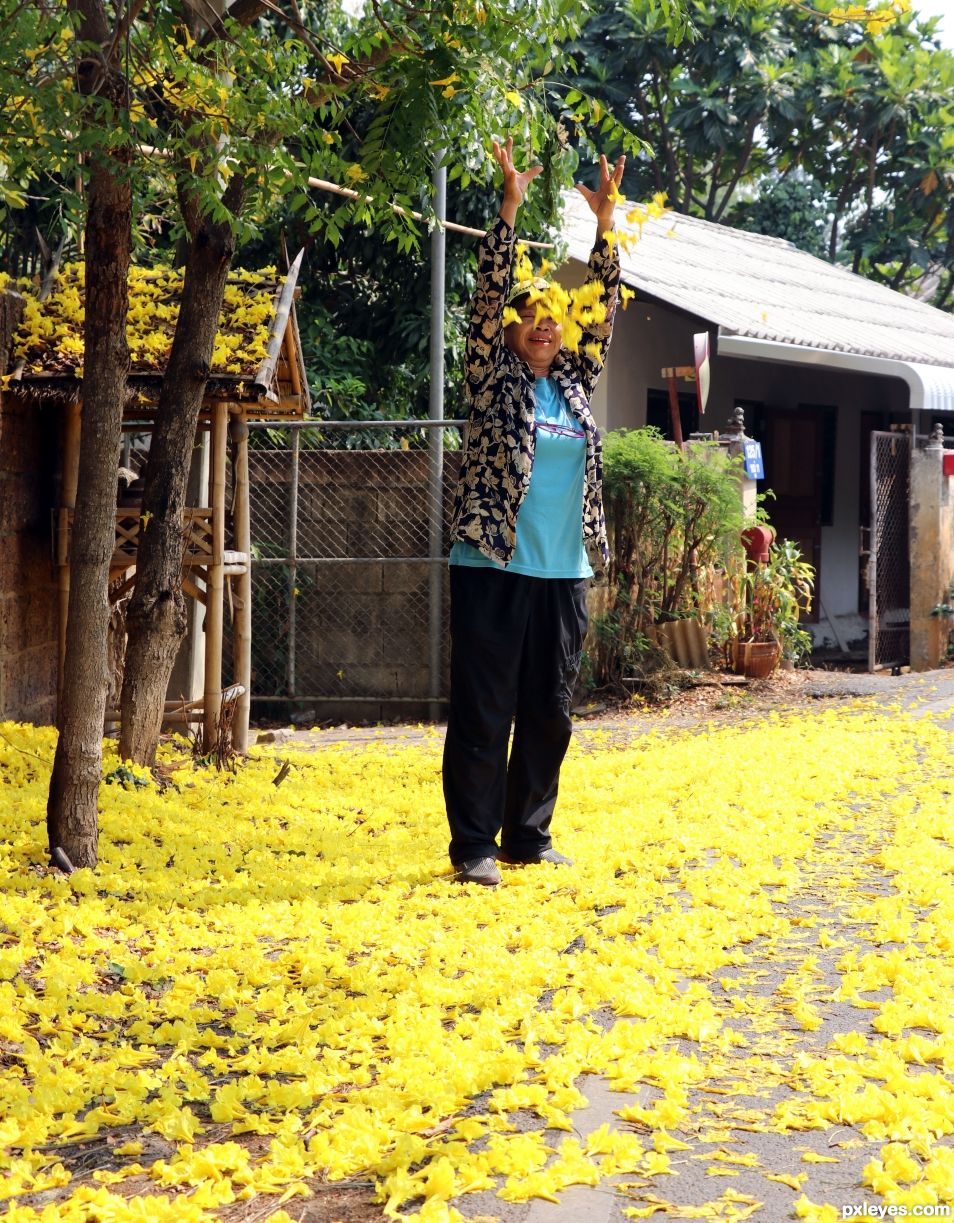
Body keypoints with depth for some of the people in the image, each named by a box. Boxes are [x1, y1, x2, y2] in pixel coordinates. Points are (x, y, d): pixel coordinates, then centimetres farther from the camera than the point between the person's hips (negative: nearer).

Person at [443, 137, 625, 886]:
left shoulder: (574, 383, 13)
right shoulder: (494, 380, 1)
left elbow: (604, 308, 8)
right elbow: (489, 296, -8)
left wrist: (605, 225, -1)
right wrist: (511, 209, -14)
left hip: (564, 574, 5)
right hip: (495, 569, -5)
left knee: (549, 712, 10)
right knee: (483, 711, -2)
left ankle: (529, 836, 20)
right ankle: (474, 845, 4)